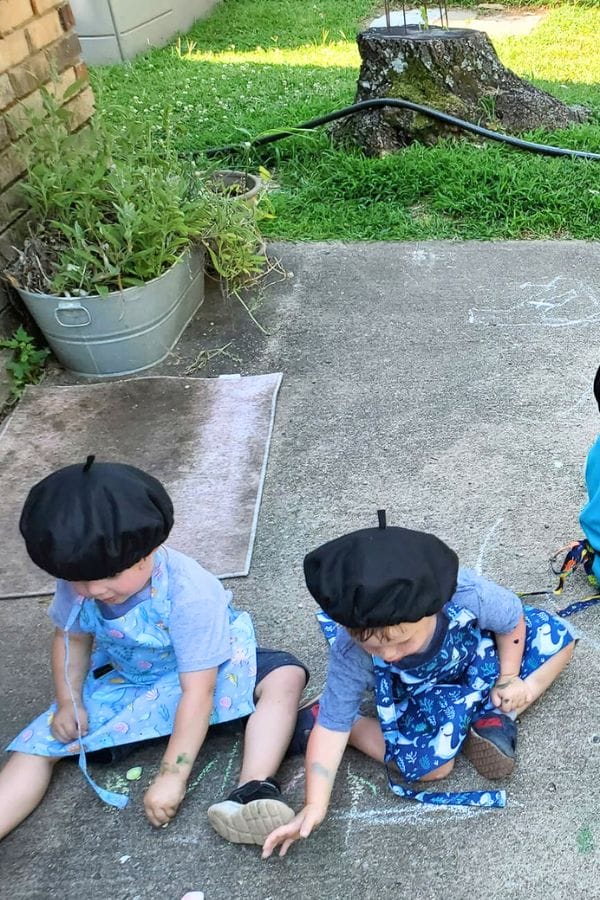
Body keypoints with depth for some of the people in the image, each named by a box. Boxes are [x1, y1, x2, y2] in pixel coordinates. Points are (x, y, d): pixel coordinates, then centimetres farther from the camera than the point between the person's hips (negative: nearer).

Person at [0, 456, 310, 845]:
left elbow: (197, 692, -32)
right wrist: (68, 703, -9)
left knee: (285, 676, -30)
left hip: (214, 669, -4)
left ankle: (254, 791, -40)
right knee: (40, 745, -9)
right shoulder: (76, 582, -21)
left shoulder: (190, 592, -37)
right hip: (124, 680, 4)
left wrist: (173, 776, -29)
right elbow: (73, 638, 2)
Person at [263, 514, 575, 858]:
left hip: (480, 652, 3)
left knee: (556, 636, -4)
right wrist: (315, 806, -31)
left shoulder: (468, 594, -40)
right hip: (421, 693, -2)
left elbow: (512, 619, -16)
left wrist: (508, 679, -10)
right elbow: (332, 726, -27)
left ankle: (496, 717, -10)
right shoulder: (350, 652, -37)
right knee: (429, 764, -22)